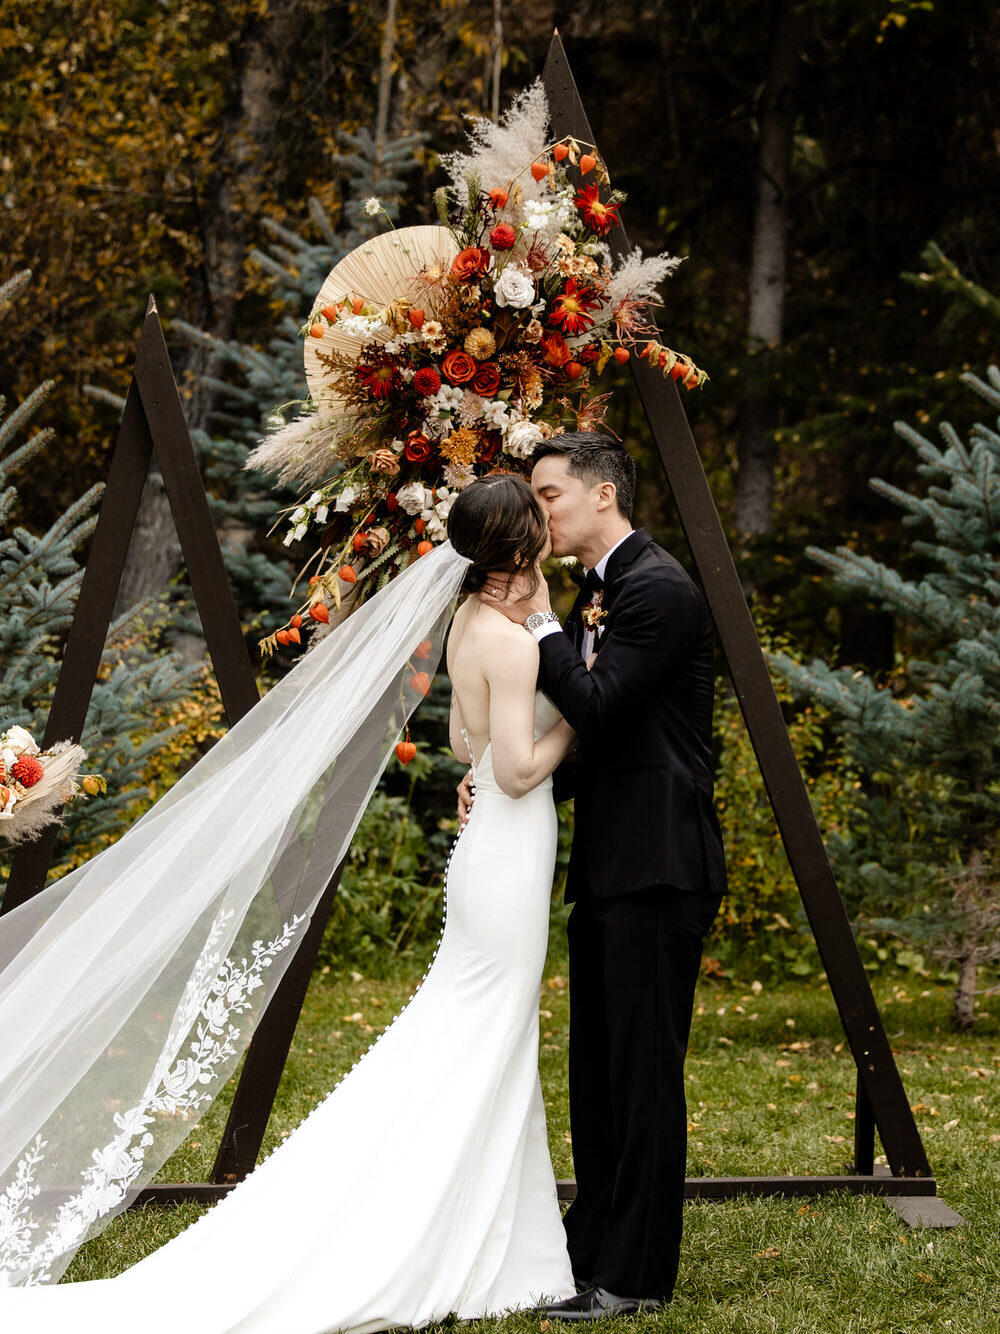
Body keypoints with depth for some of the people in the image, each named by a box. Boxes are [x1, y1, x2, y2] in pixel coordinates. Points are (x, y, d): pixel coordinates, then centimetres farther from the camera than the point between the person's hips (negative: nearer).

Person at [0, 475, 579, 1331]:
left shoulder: (469, 621, 9)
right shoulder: (512, 641, -19)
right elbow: (520, 769, -21)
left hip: (485, 854, 9)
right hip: (510, 863, -9)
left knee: (477, 1058, 14)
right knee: (479, 1064, -3)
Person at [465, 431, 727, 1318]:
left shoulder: (659, 588, -13)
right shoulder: (596, 595, 17)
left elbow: (596, 706, -22)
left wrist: (539, 624, -10)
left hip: (659, 869, -10)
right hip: (609, 865, 10)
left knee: (644, 1071, -5)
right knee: (595, 1070, 16)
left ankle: (635, 1276, 1)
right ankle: (594, 1242, 27)